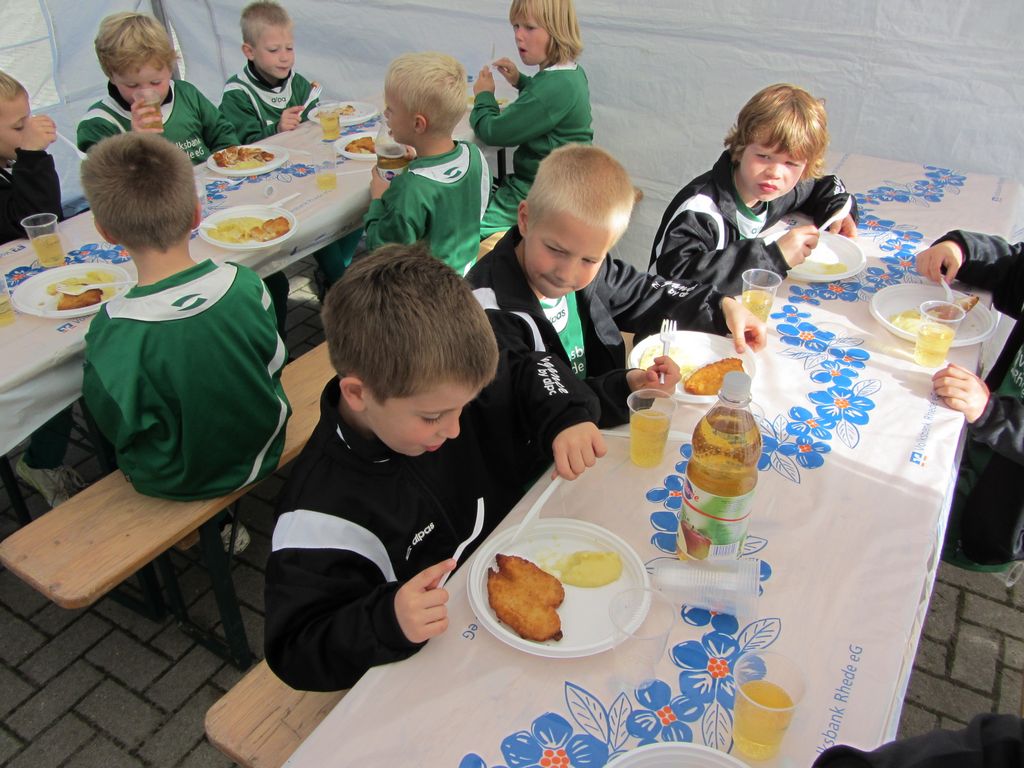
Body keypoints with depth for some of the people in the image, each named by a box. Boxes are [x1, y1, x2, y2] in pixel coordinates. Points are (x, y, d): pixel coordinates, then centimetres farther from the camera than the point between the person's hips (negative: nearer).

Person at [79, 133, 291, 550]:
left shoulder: (113, 333, -30)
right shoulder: (244, 285, -22)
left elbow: (125, 429, -16)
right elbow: (274, 363, -5)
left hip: (178, 482, -3)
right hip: (260, 454, 4)